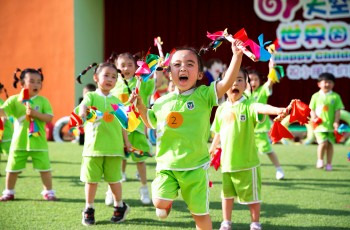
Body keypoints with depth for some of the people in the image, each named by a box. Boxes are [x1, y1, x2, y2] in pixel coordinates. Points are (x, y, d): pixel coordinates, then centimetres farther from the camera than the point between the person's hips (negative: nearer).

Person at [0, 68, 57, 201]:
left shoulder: (43, 101, 1)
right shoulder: (14, 100, 1)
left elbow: (49, 118, -8)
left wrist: (35, 113, -21)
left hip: (38, 141, -1)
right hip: (19, 141, 1)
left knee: (44, 168, 1)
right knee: (12, 168, 9)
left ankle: (48, 192, 15)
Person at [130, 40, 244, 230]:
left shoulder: (204, 95, -7)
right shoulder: (161, 102, 3)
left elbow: (227, 82, -22)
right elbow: (150, 123, 23)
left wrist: (237, 55, -32)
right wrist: (139, 105, 10)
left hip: (195, 166, -2)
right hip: (166, 165, 2)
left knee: (200, 212, 7)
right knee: (160, 203, -15)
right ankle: (169, 199, 20)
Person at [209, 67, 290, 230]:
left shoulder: (248, 105, -11)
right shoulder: (221, 109, 4)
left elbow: (261, 108, -33)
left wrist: (278, 110, -53)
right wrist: (212, 149, 24)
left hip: (247, 162, -4)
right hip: (226, 161, 4)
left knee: (252, 195, 6)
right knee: (227, 193, 16)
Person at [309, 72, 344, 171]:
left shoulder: (335, 96, 1)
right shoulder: (316, 96, 3)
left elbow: (337, 110, 0)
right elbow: (312, 109, 6)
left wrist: (336, 122, -9)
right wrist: (314, 118, -11)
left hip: (331, 125, 1)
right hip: (320, 125, -1)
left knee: (330, 144, 6)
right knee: (323, 143, -13)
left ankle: (329, 164, 18)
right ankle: (320, 160, 11)